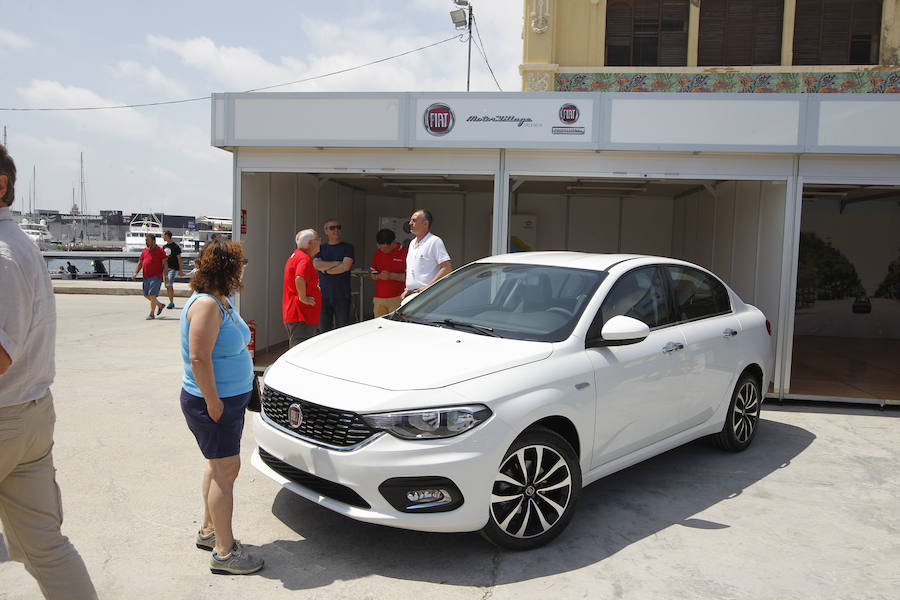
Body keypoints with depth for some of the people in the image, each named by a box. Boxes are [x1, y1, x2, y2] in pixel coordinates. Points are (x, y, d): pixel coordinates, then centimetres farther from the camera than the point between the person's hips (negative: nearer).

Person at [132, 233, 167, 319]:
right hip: (146, 277, 7)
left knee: (152, 295, -9)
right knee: (146, 295, 12)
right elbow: (140, 262, 19)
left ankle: (151, 314, -1)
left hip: (156, 277, -7)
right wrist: (136, 273, 7)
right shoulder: (144, 250, 14)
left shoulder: (160, 250, -4)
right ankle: (160, 305, 31)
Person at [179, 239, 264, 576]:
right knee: (226, 469, -3)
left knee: (220, 466, 20)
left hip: (230, 398, 10)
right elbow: (199, 359, -26)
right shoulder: (206, 305, -21)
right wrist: (214, 404, -23)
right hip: (214, 401, -10)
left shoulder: (222, 302, 10)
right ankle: (224, 553, 8)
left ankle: (209, 531, 35)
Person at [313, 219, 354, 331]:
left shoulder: (348, 247, 5)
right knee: (324, 329, 4)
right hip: (324, 295, 3)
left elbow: (346, 266, -10)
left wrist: (325, 270, -2)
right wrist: (338, 263, -7)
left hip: (342, 296, -3)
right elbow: (316, 264, -4)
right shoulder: (321, 248, 15)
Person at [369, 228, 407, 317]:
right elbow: (372, 274, 18)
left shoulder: (404, 253, -4)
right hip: (379, 298, 5)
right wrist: (379, 276, -5)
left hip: (396, 299, -5)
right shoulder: (377, 253, 13)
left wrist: (391, 276, -18)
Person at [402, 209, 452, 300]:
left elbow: (447, 268, -15)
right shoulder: (412, 243, 20)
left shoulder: (435, 241, -6)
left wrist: (428, 287, -19)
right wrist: (407, 289, 12)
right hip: (411, 294, 8)